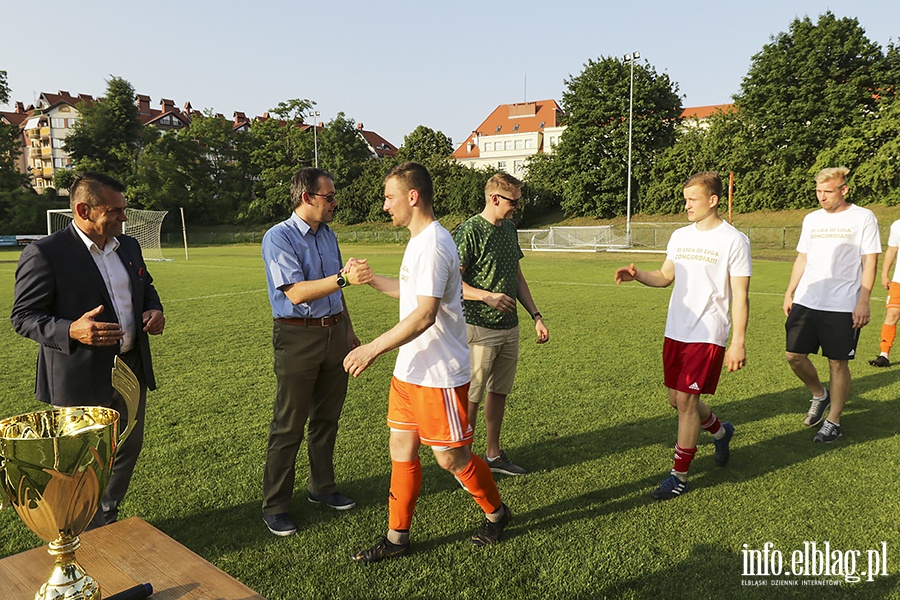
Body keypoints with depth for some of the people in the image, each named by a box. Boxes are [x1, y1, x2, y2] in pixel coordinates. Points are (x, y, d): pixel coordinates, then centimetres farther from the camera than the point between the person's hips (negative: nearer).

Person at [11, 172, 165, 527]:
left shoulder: (128, 246, 7)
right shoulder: (44, 254, -14)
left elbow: (145, 287, 21)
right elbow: (23, 317, -12)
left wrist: (153, 310, -1)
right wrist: (72, 331, -29)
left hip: (132, 368, 7)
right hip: (82, 379, -7)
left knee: (129, 449, 19)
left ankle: (108, 519, 42)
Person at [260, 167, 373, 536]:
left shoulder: (328, 235, 12)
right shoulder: (278, 238, -12)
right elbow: (296, 293, -23)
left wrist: (349, 331, 22)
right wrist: (344, 278, -33)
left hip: (334, 334, 7)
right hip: (297, 337, -7)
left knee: (327, 419, 16)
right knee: (288, 426, 0)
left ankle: (322, 488, 32)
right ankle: (274, 506, 14)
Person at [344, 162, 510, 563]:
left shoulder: (433, 244, -21)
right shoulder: (418, 241, 12)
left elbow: (424, 314, -27)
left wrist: (373, 349, -24)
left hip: (439, 375, -10)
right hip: (409, 371, 10)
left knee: (450, 457, 5)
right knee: (401, 450, 13)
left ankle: (495, 513, 31)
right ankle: (397, 537, 26)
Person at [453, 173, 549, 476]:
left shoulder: (509, 229, 12)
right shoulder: (469, 232, -12)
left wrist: (536, 316, 14)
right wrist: (487, 296, -26)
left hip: (510, 327, 8)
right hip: (479, 328, -8)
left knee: (499, 392, 15)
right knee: (471, 396, 1)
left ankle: (494, 454, 29)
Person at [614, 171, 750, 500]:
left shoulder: (734, 240, -9)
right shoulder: (680, 236, 9)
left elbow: (740, 296, -10)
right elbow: (665, 276, 17)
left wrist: (738, 342, -14)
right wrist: (637, 275, -3)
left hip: (708, 335, -7)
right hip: (675, 332, 7)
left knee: (686, 401, -5)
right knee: (676, 399, 14)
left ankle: (679, 476, 11)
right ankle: (721, 431, 44)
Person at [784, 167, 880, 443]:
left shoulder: (863, 218, -3)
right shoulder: (811, 219, 11)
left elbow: (870, 262, -5)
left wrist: (863, 301, -12)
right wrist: (790, 293, 11)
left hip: (843, 306, -5)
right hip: (806, 302, 5)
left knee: (838, 363, 2)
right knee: (794, 355, 1)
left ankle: (833, 422, 16)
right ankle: (819, 394, 29)